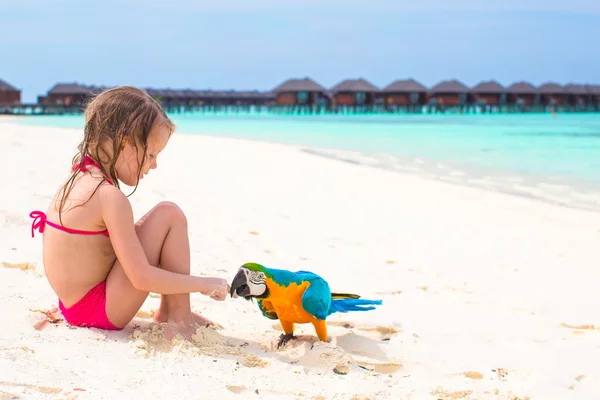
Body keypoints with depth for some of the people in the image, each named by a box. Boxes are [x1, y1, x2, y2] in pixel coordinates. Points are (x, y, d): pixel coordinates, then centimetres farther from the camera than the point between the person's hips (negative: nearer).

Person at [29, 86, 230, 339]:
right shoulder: (110, 197, -22)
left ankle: (166, 312, 17)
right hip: (101, 312, -10)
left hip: (74, 306, 10)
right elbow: (142, 278, -22)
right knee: (169, 215, -11)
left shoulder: (79, 180, 6)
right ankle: (179, 319, -6)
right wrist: (204, 284, -12)